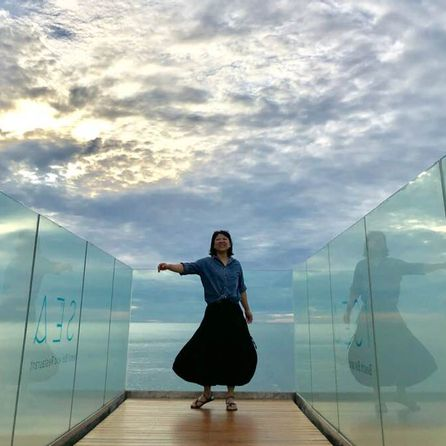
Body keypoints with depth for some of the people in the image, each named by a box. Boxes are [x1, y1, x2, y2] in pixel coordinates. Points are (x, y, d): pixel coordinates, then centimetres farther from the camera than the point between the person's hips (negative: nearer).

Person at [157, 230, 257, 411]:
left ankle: (230, 395, 22)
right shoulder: (206, 263, 2)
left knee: (235, 354, 3)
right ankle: (206, 392, 27)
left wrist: (247, 310, 26)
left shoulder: (236, 264, 11)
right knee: (206, 353, 2)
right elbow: (186, 267, -15)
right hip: (214, 313, -2)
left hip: (234, 313, 2)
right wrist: (169, 266, -34)